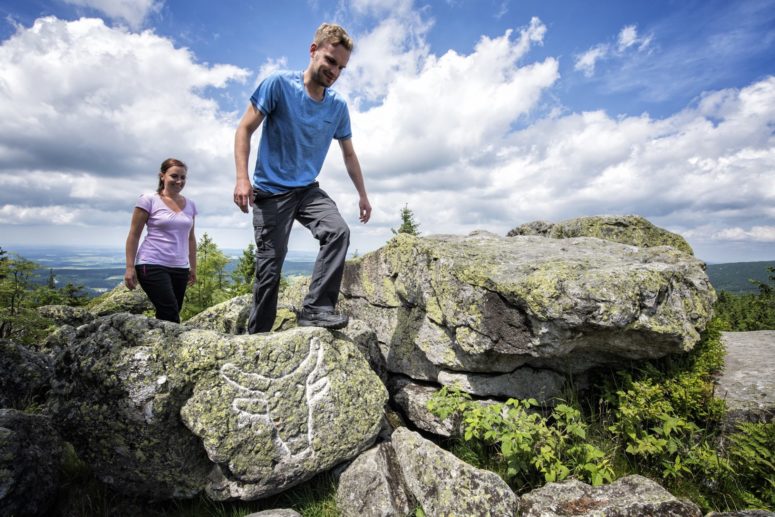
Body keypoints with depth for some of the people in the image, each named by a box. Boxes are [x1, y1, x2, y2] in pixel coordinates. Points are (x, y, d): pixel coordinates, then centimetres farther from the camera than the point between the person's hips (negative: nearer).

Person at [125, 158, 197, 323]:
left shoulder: (190, 205, 11)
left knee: (165, 316, 7)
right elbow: (134, 235, -2)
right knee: (171, 316, -14)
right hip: (152, 266, -5)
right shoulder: (148, 200, -2)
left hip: (180, 269, 5)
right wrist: (130, 267, -7)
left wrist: (193, 267, 16)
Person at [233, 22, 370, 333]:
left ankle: (316, 308, -18)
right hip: (271, 192, -4)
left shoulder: (338, 107, 4)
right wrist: (242, 178, -19)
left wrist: (362, 195, 15)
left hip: (308, 190, 4)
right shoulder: (278, 84, -8)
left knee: (338, 231, -23)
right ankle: (257, 334, 12)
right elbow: (244, 130, -7)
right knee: (270, 266, -5)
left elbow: (349, 154, 15)